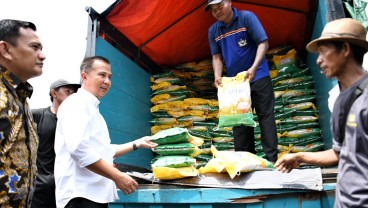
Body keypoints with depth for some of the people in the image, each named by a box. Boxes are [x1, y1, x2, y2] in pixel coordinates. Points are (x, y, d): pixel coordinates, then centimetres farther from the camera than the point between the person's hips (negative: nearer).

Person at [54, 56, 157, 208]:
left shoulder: (92, 108, 19)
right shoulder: (77, 103, -10)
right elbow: (78, 148, -25)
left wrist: (136, 144, 22)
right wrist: (117, 176, -22)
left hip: (96, 194, 9)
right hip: (81, 195, -9)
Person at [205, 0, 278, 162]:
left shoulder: (247, 17, -8)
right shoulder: (213, 31, 5)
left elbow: (263, 43, -12)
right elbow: (217, 57, 7)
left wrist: (254, 67, -26)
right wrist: (217, 76, -12)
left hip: (258, 77, -4)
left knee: (265, 116, -3)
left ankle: (271, 159, 2)